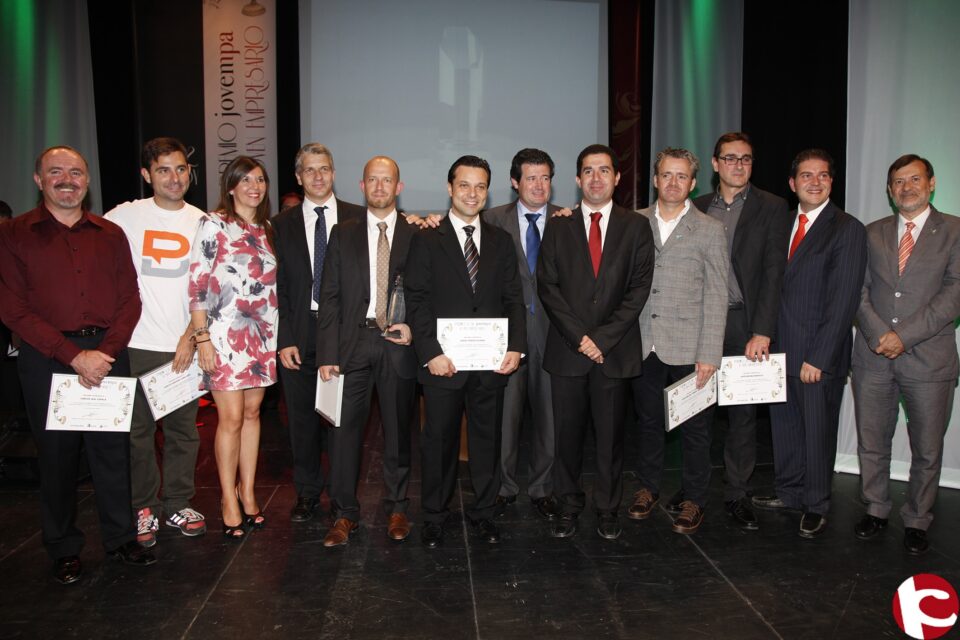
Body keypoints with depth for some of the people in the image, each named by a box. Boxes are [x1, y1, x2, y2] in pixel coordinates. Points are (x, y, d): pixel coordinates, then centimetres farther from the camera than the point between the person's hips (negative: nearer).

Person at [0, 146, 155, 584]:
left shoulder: (110, 234, 10)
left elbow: (129, 301, 5)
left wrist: (106, 352, -9)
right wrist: (74, 356, -13)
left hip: (108, 353, 2)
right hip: (46, 359, -2)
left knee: (113, 449, 7)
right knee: (57, 454, 7)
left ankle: (120, 537, 22)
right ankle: (64, 549, 22)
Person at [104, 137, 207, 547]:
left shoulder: (200, 222, 5)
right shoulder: (126, 216, 1)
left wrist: (191, 335, -5)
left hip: (184, 344, 1)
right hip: (137, 343, -1)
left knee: (183, 428, 7)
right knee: (138, 428, 5)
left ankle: (178, 505, 22)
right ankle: (142, 507, 20)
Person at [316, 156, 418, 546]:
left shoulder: (415, 235, 5)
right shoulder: (343, 234, 7)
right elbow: (330, 297, 3)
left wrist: (414, 327, -10)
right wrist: (327, 354, -4)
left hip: (398, 344, 0)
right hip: (353, 342, 1)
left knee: (398, 429, 9)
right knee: (345, 428, 1)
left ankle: (396, 508, 25)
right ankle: (345, 513, 15)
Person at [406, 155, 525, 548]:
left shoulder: (501, 241, 11)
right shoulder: (427, 239, 1)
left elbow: (513, 299, 8)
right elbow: (416, 301, -5)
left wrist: (515, 347, -5)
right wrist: (431, 352, -14)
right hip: (443, 362, -3)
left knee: (487, 439, 11)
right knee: (439, 440, 7)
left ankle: (483, 512, 27)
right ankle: (434, 516, 24)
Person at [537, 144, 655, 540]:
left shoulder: (636, 227, 7)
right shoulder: (558, 228, 8)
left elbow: (639, 288, -1)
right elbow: (547, 287, 1)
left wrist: (603, 338, -10)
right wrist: (579, 337, -9)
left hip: (615, 351, 0)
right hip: (567, 350, 1)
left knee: (610, 434, 7)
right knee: (567, 433, 6)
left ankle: (607, 509, 22)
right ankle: (568, 507, 21)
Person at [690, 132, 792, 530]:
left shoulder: (772, 208, 1)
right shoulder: (698, 208, 10)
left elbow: (774, 272, -6)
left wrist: (761, 332, -13)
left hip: (745, 324, -2)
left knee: (743, 413, 5)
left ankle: (736, 494, 17)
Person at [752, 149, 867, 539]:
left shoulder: (848, 229, -9)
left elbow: (844, 301, -14)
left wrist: (818, 358, -17)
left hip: (819, 355, -6)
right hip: (780, 348, 6)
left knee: (818, 431, 7)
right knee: (783, 424, 15)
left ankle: (815, 506, 24)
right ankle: (788, 493, 33)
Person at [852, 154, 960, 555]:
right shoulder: (873, 234, 11)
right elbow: (859, 290, 4)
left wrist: (904, 335, -15)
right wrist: (878, 334, -11)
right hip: (873, 357, 3)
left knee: (927, 450, 8)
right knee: (871, 443, 11)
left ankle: (916, 521, 25)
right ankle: (876, 510, 29)